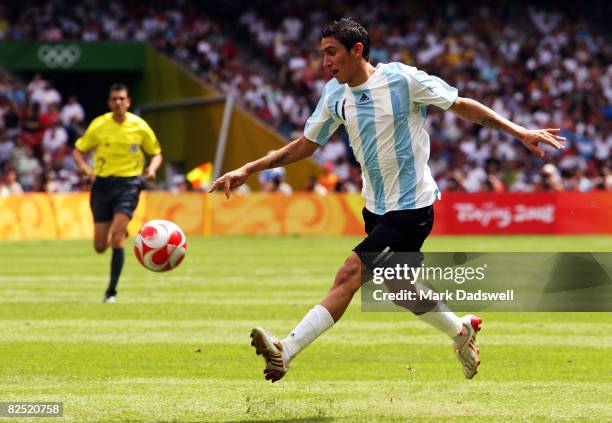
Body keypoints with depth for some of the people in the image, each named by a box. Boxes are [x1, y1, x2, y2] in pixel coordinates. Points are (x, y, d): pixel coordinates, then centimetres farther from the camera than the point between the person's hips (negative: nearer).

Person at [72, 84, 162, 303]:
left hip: (128, 183, -2)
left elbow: (156, 153, 12)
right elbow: (78, 151, 8)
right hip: (102, 184, 2)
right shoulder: (98, 125, -1)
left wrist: (152, 168, -10)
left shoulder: (140, 127, -1)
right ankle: (121, 232, 41)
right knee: (100, 247, 2)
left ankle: (112, 291, -12)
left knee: (116, 237, -19)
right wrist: (86, 169, -12)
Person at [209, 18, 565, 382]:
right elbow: (305, 145, 12)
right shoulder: (335, 94, 2)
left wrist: (519, 132, -9)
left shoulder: (402, 79, -15)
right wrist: (248, 170, 4)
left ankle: (285, 352, -23)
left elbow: (462, 105, -7)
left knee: (349, 276, -17)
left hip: (411, 208, -7)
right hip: (376, 208, 7)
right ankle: (461, 331, 39)